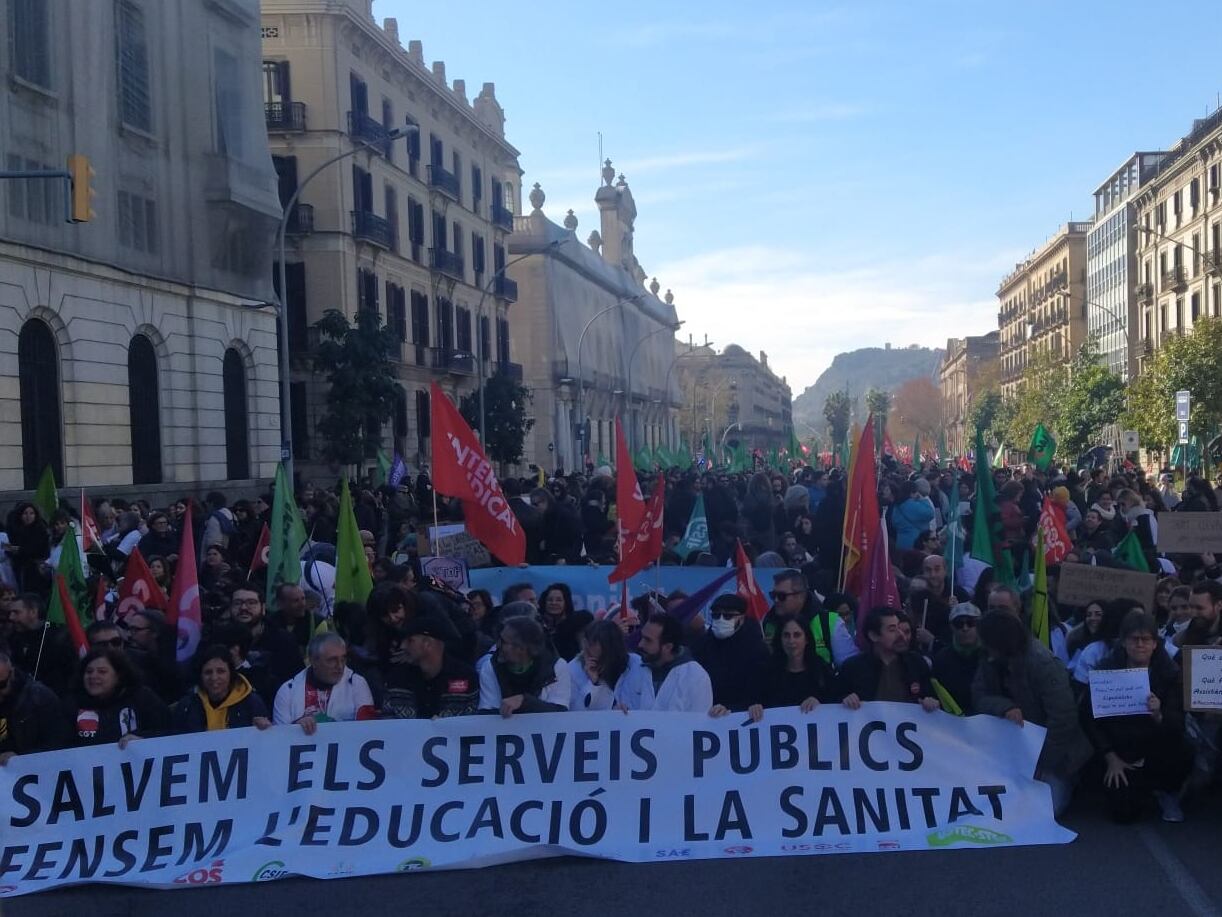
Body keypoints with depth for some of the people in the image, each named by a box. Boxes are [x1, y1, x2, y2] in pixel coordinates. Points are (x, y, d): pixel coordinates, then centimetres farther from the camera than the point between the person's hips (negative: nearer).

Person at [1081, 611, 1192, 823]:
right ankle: (1146, 787, 24)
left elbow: (1178, 725, -13)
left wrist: (1158, 716, -36)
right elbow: (1089, 718, -4)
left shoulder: (1169, 672, -9)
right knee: (1124, 813, -15)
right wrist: (1111, 759, -8)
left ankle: (1167, 791, 5)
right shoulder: (1105, 670, -10)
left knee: (1183, 754, -33)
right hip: (1120, 751, 0)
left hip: (1158, 746, 0)